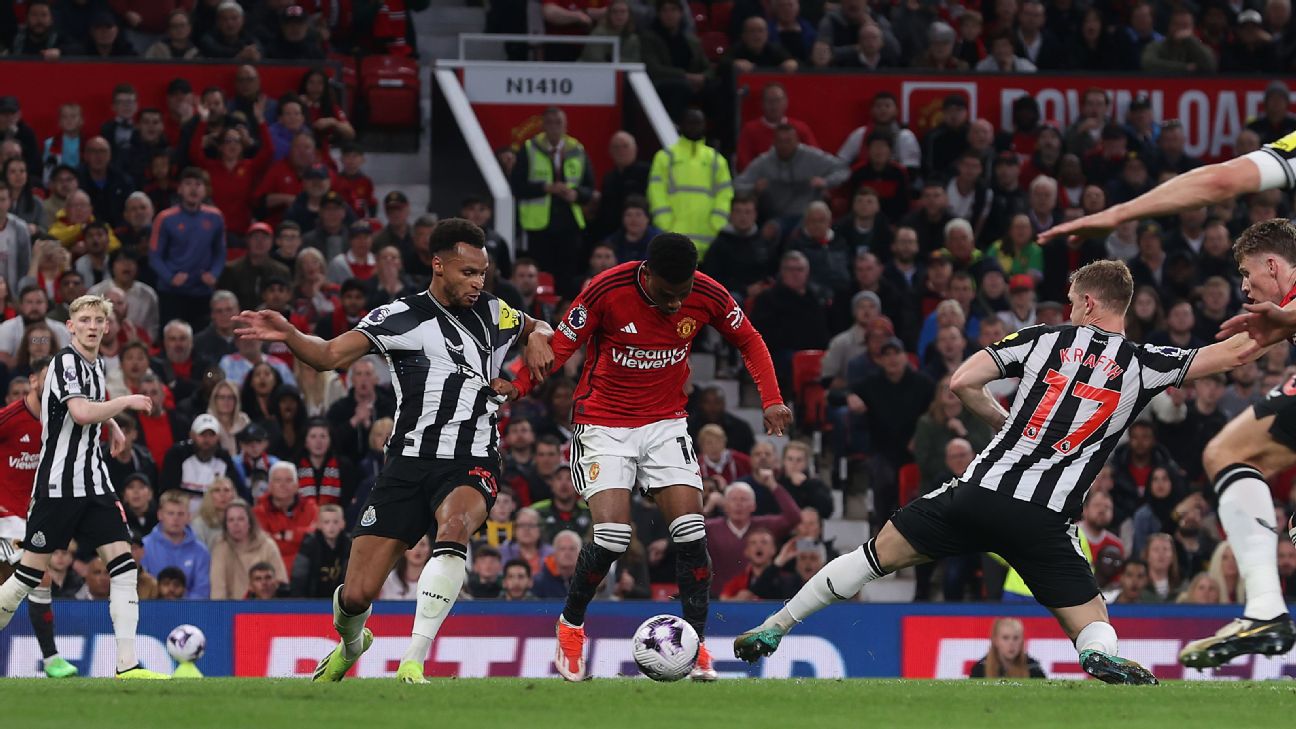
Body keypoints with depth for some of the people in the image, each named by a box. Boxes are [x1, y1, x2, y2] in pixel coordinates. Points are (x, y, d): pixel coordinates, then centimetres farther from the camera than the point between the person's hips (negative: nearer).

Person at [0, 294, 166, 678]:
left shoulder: (96, 364, 14)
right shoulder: (67, 361, -13)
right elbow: (81, 412, -30)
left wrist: (112, 425, 30)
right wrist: (126, 402, -18)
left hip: (93, 481, 8)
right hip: (58, 483, -8)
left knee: (122, 560, -5)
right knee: (32, 569, -4)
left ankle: (127, 665, -8)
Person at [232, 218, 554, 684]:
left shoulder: (493, 314, 12)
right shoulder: (401, 318, -2)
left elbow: (537, 328, 35)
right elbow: (330, 355, -13)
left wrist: (538, 339, 10)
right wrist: (287, 335, -33)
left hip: (471, 466, 1)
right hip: (410, 465, -1)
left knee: (454, 526, -37)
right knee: (356, 596, -3)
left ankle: (413, 661, -36)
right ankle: (351, 643, 36)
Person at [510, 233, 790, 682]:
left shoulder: (707, 296, -11)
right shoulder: (607, 291, -21)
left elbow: (749, 341, 7)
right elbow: (560, 346, -12)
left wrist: (771, 400, -4)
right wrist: (516, 387, -26)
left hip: (666, 422, 3)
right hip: (604, 423, -3)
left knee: (691, 531, -12)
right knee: (612, 536, -16)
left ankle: (696, 645, -1)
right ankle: (570, 625, 11)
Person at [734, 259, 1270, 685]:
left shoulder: (1044, 339, 8)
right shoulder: (1144, 365, 5)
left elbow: (962, 383, 5)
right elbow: (1235, 353, 6)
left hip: (981, 493, 1)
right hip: (1045, 523, -1)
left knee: (877, 555, 17)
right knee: (1095, 629, 6)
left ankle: (775, 628, 19)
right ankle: (1103, 658, -31)